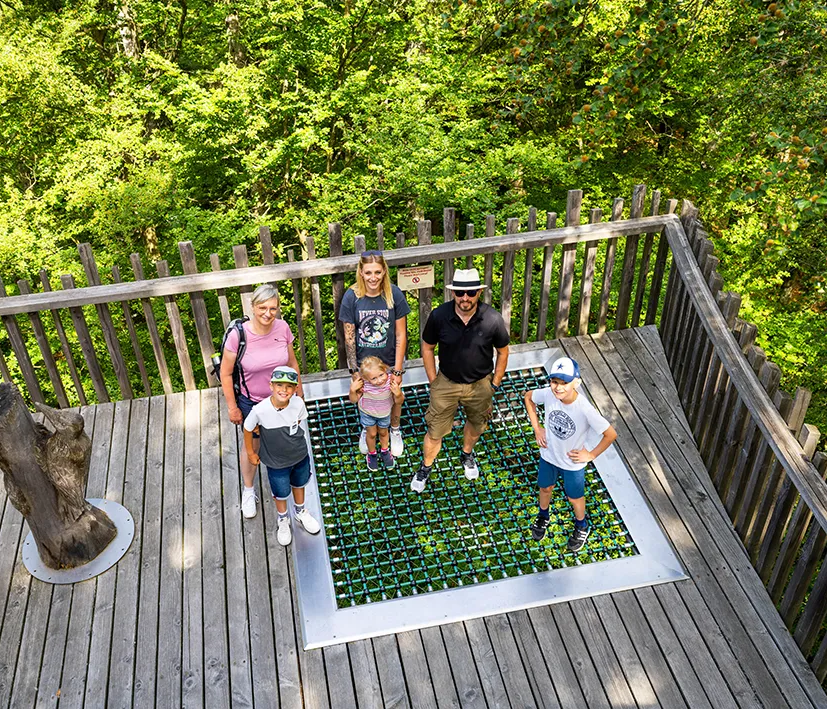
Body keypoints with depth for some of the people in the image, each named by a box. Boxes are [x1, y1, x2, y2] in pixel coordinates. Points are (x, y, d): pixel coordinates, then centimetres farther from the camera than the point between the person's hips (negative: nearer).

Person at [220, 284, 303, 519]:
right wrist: (232, 407, -10)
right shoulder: (238, 335, -27)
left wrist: (299, 393, 7)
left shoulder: (282, 328, -17)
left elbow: (292, 363, -1)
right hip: (251, 402, -2)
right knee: (251, 446, 18)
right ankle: (248, 491, 42)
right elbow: (226, 373, -15)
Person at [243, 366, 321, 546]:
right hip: (276, 461, -2)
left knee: (299, 484, 28)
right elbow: (248, 429, -14)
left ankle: (300, 512, 58)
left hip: (300, 455, 3)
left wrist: (288, 436, 1)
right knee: (281, 493, 20)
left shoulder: (298, 404, -26)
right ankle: (283, 521, 51)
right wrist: (251, 453, -3)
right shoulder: (260, 410, -33)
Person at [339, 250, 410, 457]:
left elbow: (400, 335, -13)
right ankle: (366, 430, 53)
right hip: (362, 361, 0)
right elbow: (349, 337, -12)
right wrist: (354, 370, -9)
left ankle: (395, 431, 50)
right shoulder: (351, 297, -19)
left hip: (390, 360, 0)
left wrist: (397, 370, -12)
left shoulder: (394, 295, -20)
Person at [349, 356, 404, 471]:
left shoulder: (391, 381, -38)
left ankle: (384, 451, 57)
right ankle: (372, 454, 50)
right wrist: (353, 390, -40)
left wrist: (398, 394, -46)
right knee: (371, 434, 20)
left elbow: (399, 402, -25)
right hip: (367, 413, -1)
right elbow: (354, 400, -21)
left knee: (383, 432, 26)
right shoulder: (363, 384, -38)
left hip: (384, 413, 1)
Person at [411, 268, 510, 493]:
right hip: (447, 383, -1)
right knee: (435, 431, 9)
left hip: (480, 384, 1)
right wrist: (433, 381, -4)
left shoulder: (493, 320, -24)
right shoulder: (439, 316, -22)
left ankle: (467, 455, 57)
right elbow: (427, 348, -6)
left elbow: (503, 352, -6)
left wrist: (495, 384, -1)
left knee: (476, 423, 26)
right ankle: (425, 467, 37)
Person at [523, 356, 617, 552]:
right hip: (548, 455, 3)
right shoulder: (547, 394, -27)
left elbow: (611, 434, -26)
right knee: (545, 488, 28)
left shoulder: (585, 410, -37)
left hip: (573, 463, -3)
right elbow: (528, 397, -3)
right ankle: (543, 517, 59)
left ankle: (582, 527, 53)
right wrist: (537, 428, -5)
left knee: (574, 498, 22)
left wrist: (591, 455, -17)